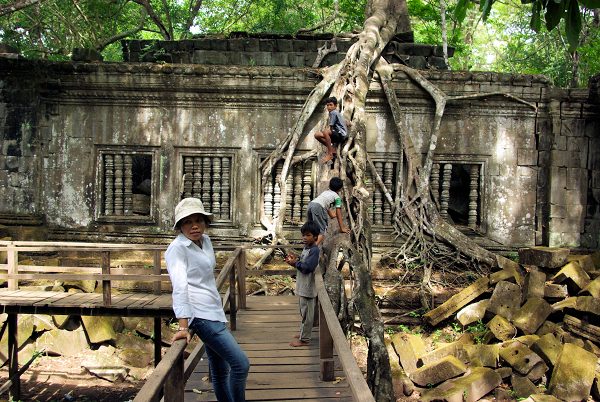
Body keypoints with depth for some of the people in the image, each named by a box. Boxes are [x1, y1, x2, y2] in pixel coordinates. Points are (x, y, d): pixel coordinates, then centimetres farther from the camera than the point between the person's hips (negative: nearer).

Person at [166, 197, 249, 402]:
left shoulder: (205, 241, 11)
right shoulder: (177, 248, -13)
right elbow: (179, 287, -23)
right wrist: (183, 326, -31)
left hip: (214, 311, 8)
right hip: (201, 315, -8)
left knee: (220, 372, 15)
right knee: (241, 364, -12)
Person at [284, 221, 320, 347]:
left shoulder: (314, 250, -20)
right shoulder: (306, 248, 10)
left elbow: (307, 267, -25)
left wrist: (295, 263, -16)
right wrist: (295, 259, 1)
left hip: (307, 288, -10)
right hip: (302, 286, 10)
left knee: (306, 313, -1)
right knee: (303, 311, 20)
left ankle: (304, 339, 6)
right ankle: (303, 333, 34)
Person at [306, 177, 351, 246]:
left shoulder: (325, 192, 33)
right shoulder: (337, 197, 14)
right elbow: (338, 215, 13)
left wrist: (331, 214, 68)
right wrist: (342, 228, 19)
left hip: (310, 204, 7)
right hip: (318, 207, -7)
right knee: (322, 231, -8)